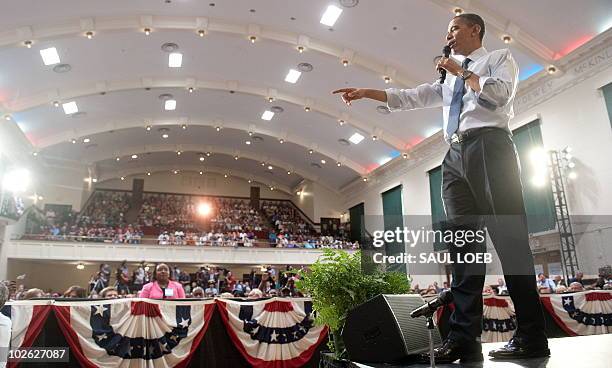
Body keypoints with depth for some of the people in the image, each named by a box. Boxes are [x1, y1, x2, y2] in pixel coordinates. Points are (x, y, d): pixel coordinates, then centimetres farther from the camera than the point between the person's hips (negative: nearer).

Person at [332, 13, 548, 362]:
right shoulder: (449, 79, 31)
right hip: (455, 156, 6)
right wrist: (366, 92, 17)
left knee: (509, 236, -11)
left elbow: (499, 92, -7)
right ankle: (465, 337, -5)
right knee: (464, 241, -4)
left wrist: (461, 71, 4)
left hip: (489, 145, -6)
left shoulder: (500, 57, 14)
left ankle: (532, 337, -5)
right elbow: (410, 97, 23)